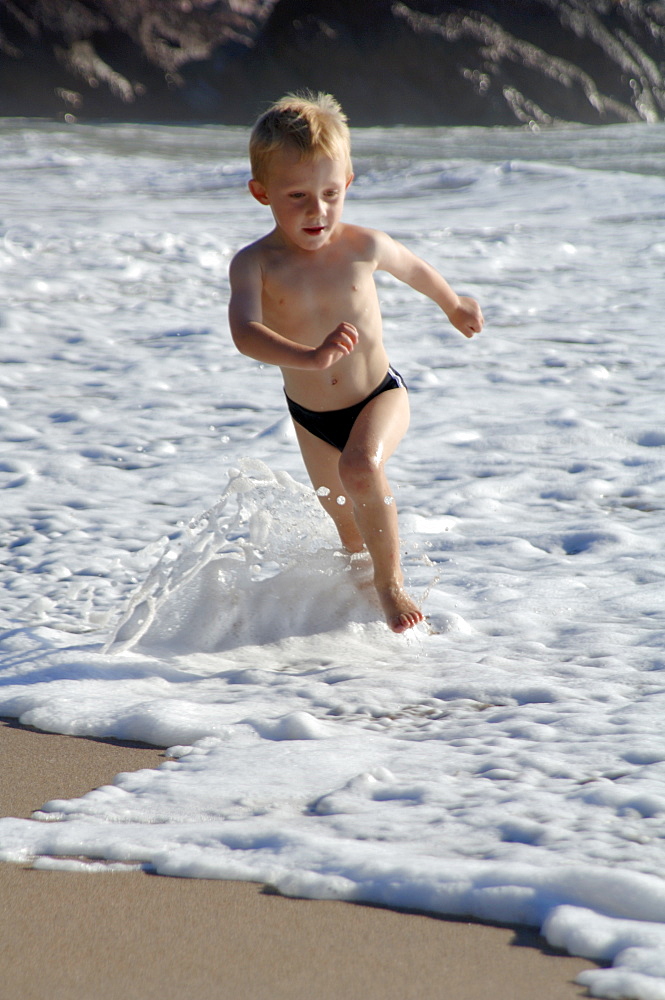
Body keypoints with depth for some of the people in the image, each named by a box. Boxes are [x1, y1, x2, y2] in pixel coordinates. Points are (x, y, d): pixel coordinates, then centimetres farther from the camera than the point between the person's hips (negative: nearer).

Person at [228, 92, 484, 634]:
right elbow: (246, 333, -40)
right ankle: (373, 586, 50)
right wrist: (309, 357, -58)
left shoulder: (366, 247, -18)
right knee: (345, 520, 20)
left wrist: (455, 306, 25)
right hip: (311, 416, 2)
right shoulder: (255, 264, -23)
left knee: (362, 467, -32)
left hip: (379, 394, -2)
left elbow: (414, 268, 6)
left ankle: (392, 577, -11)